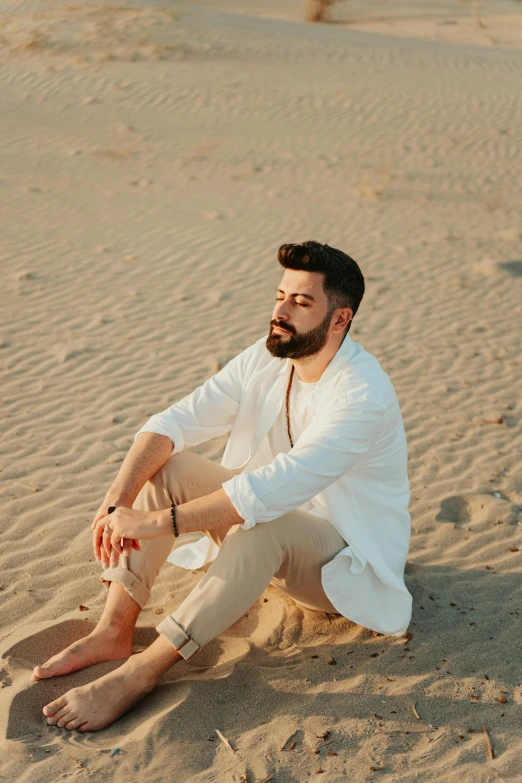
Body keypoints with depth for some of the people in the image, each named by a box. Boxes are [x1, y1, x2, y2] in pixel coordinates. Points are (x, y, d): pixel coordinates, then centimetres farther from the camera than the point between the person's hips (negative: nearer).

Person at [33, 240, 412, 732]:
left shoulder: (364, 395, -28)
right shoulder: (263, 361, -5)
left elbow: (275, 489, -37)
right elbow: (173, 422, -12)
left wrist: (159, 521, -37)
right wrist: (117, 501, -28)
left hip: (348, 561, -7)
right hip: (277, 531, 7)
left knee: (263, 526, -39)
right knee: (162, 466, -11)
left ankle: (142, 671, -31)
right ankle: (113, 632, -16)